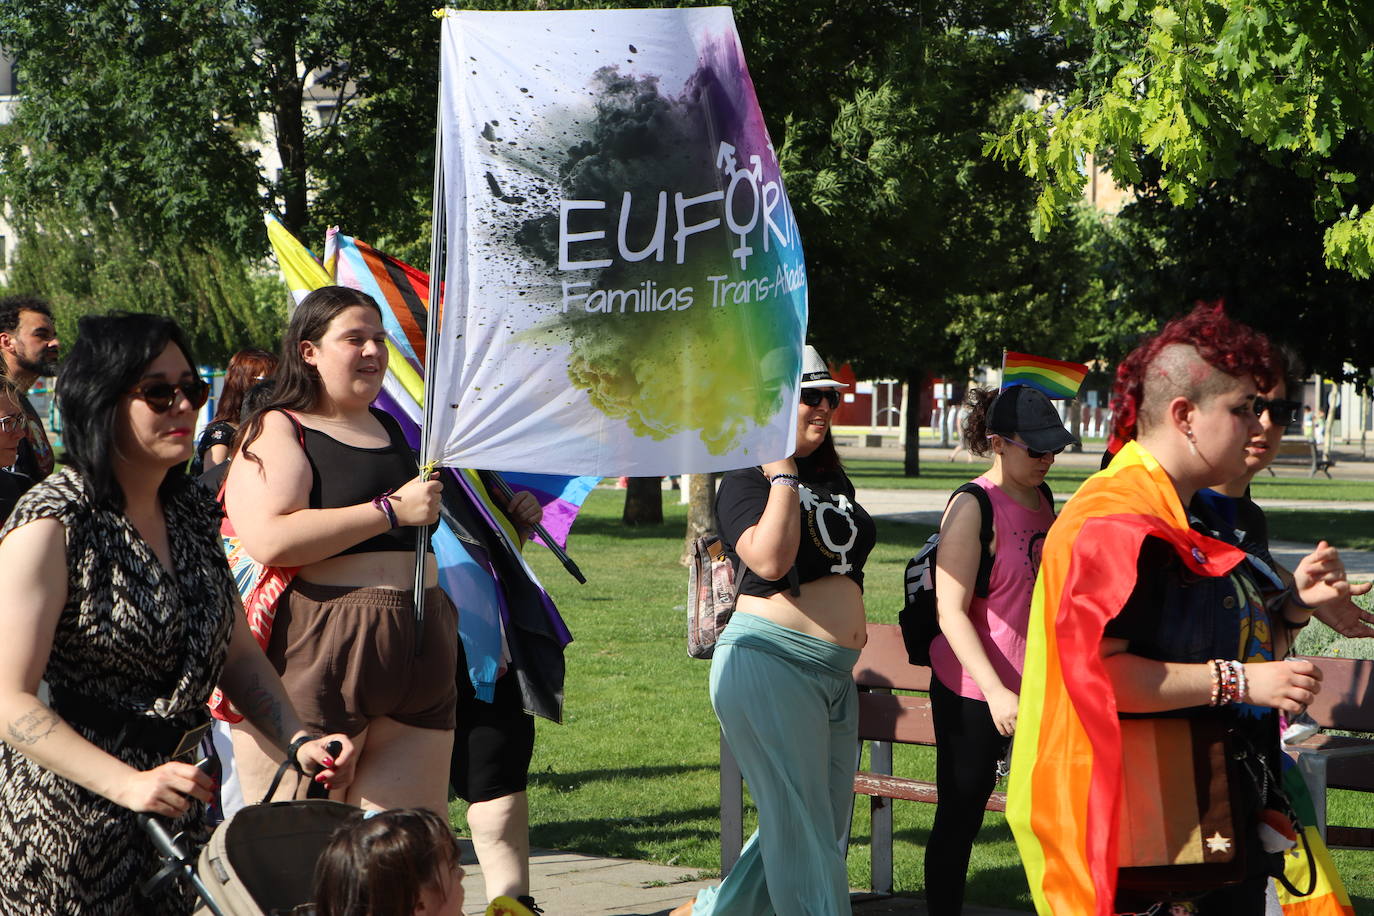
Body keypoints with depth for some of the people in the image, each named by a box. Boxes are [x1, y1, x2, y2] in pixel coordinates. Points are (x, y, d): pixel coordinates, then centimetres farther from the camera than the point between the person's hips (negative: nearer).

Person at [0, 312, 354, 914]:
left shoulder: (191, 513, 9)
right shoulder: (53, 525, -15)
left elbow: (235, 651, 14)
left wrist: (297, 740, -4)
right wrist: (128, 784, -30)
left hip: (178, 808, 7)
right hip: (70, 814, -7)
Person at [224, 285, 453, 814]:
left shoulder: (392, 429, 22)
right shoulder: (276, 432, -1)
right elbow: (271, 539, -21)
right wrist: (392, 510, -15)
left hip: (416, 661, 7)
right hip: (311, 654, -7)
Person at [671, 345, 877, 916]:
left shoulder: (832, 480, 18)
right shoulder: (746, 481, -6)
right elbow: (770, 559, -23)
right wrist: (783, 473, -14)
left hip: (834, 674, 9)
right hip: (768, 660, -9)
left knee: (827, 830, 12)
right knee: (802, 831, -8)